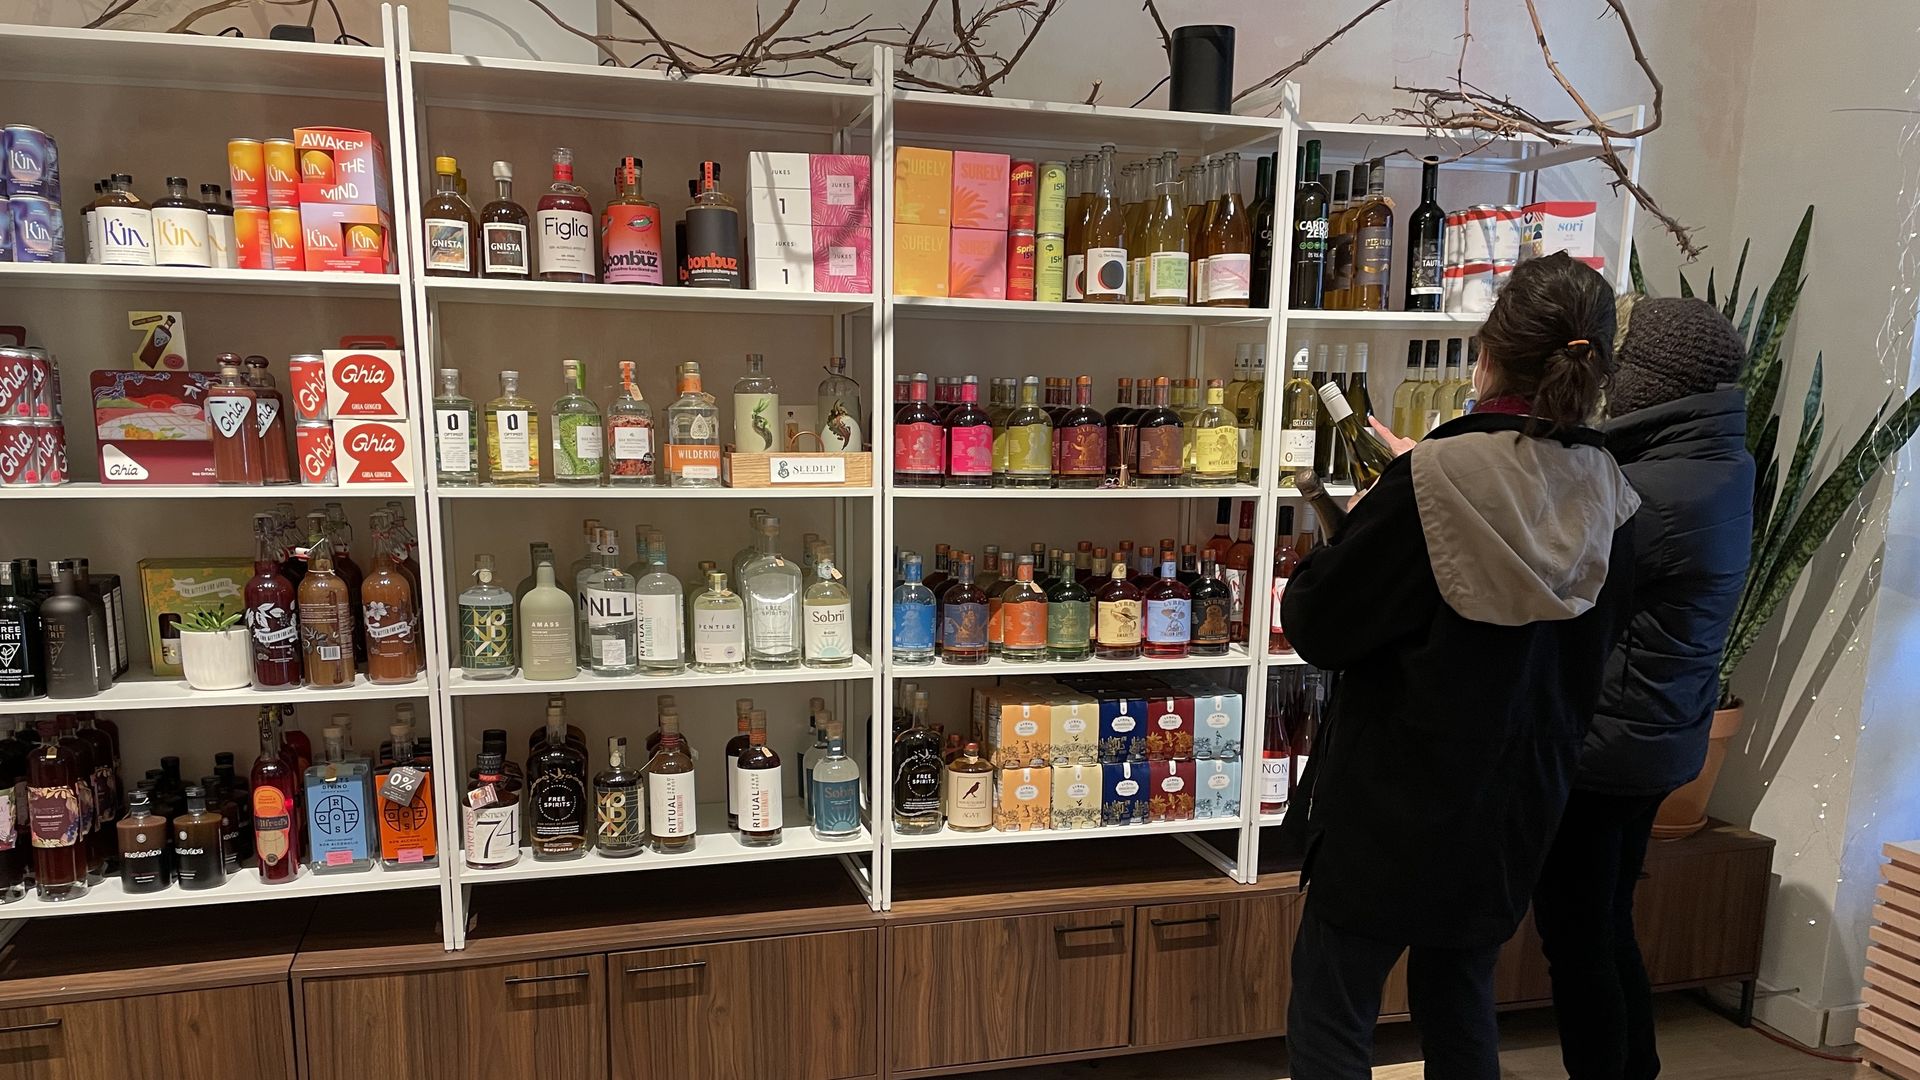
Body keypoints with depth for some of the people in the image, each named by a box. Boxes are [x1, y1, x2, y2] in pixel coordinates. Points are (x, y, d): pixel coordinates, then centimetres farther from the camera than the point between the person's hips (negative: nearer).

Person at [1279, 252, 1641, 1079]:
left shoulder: (1432, 482, -22)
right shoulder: (1609, 498, -4)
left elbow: (1315, 628, -17)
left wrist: (1355, 526, 1)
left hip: (1396, 803, -6)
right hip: (1520, 805, 6)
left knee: (1331, 1012, 9)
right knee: (1460, 1002, 25)